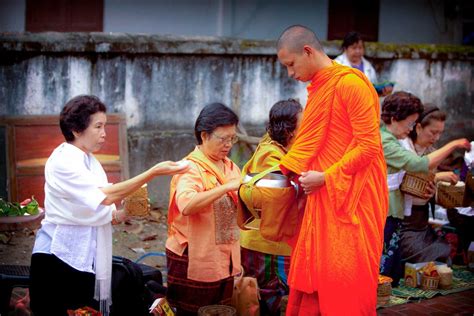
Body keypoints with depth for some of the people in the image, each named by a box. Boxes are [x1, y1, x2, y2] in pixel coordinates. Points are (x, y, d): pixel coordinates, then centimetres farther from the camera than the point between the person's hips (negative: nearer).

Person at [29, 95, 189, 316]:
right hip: (61, 256, -8)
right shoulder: (62, 161, -16)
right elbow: (106, 196, -27)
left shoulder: (89, 161, 11)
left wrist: (122, 214, -5)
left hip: (87, 256, 8)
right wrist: (154, 172, -27)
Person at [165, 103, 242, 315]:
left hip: (224, 260, 7)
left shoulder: (231, 167, 11)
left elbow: (237, 211, 18)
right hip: (194, 261, -7)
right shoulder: (191, 168, -11)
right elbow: (186, 205, -31)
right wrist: (226, 187, -33)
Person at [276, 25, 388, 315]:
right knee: (312, 271, 11)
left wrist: (325, 177, -15)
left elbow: (369, 146, -17)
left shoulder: (350, 83, -14)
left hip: (351, 195, -8)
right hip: (323, 197, 8)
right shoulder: (317, 88, 13)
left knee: (347, 278, -2)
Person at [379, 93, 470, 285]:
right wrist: (453, 145, -13)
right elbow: (419, 164, -22)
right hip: (384, 217, -11)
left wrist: (424, 189, 3)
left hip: (392, 216, 11)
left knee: (395, 274, 12)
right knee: (383, 275, -7)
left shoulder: (389, 140, 18)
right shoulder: (384, 142, -15)